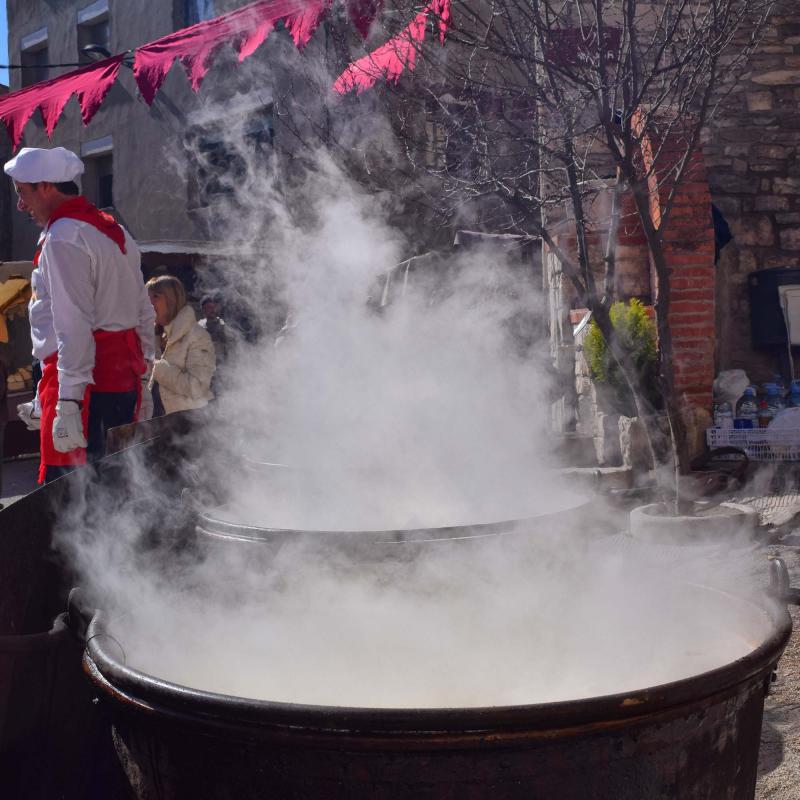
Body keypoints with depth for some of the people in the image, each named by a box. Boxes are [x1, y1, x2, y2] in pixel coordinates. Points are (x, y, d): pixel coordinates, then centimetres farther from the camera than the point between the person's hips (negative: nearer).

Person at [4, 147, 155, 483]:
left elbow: (73, 327, -19)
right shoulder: (115, 230, 19)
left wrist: (68, 403, -21)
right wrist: (140, 377, 24)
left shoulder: (63, 238, -10)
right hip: (124, 379, 10)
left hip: (83, 378, -10)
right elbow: (144, 314, 21)